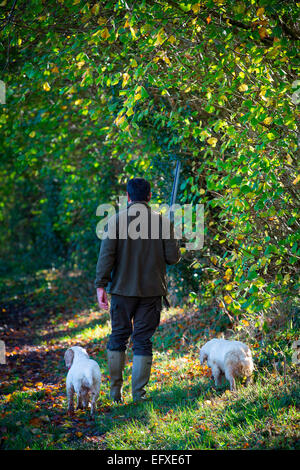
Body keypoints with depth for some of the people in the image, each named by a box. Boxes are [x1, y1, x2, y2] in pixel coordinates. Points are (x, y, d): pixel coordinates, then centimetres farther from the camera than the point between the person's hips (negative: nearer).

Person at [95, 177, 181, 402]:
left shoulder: (116, 220, -4)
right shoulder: (163, 221, -2)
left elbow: (106, 255, -9)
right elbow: (173, 257, -2)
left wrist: (101, 285, -6)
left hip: (123, 289, 0)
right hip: (152, 291, 0)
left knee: (118, 336, 14)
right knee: (143, 341, 6)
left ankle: (115, 390, 16)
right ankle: (138, 392, 5)